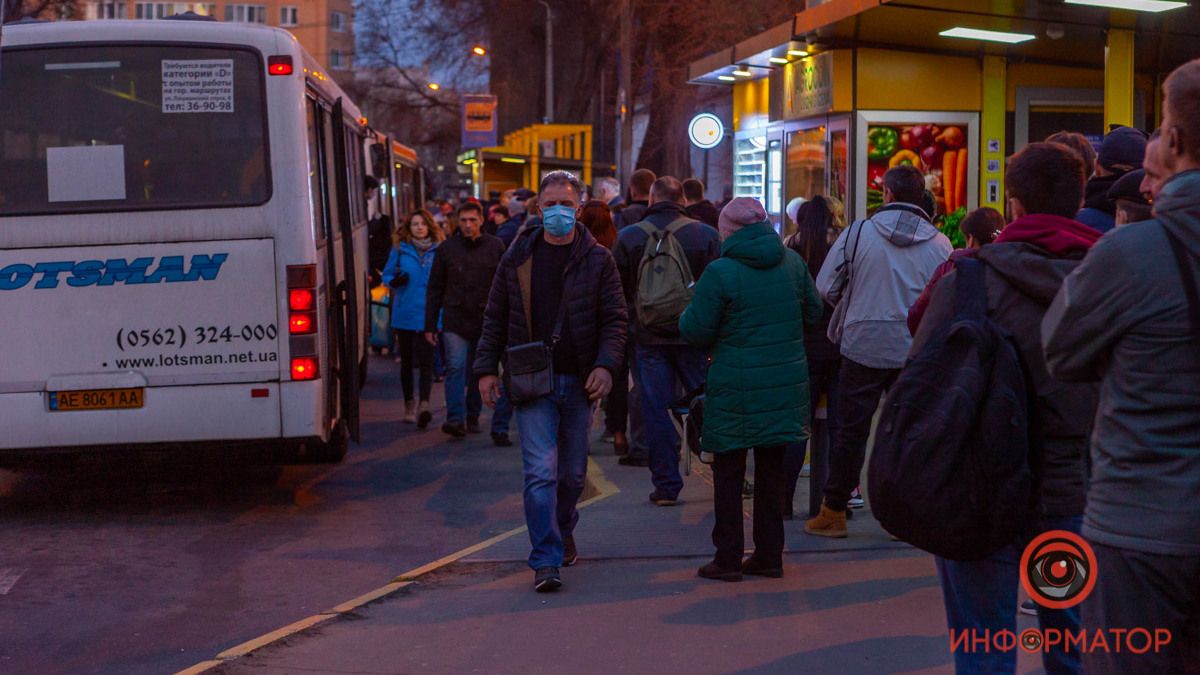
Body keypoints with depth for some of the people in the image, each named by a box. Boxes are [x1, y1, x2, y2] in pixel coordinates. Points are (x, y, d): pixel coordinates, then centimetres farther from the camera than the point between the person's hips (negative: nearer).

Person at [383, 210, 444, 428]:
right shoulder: (400, 249, 4)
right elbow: (387, 274, 10)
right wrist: (394, 281, -11)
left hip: (429, 315, -2)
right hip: (404, 315, 2)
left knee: (426, 361, -12)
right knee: (407, 361, 11)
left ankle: (424, 404, -17)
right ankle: (409, 405, 24)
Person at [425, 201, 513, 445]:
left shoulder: (495, 247, 4)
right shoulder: (447, 249, 5)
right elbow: (435, 289, 9)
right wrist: (430, 325, 5)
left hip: (487, 320, 0)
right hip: (455, 319, 0)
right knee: (456, 367, -12)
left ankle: (472, 417, 20)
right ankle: (456, 419, -17)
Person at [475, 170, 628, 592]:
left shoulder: (597, 260, 2)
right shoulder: (518, 257, 4)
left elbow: (615, 319, 0)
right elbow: (495, 317, 9)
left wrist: (605, 365, -14)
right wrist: (487, 368, 2)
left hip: (578, 383, 1)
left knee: (572, 473, 13)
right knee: (541, 471, -11)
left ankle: (563, 531, 39)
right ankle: (546, 561, -8)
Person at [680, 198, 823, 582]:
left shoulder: (721, 273, -13)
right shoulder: (792, 262, 2)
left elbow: (696, 331, -10)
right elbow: (813, 313, 13)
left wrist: (686, 315, 12)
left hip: (736, 388, -5)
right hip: (785, 385, 5)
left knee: (728, 471, 6)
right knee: (772, 468, 13)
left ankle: (728, 559, 8)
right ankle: (769, 555, 18)